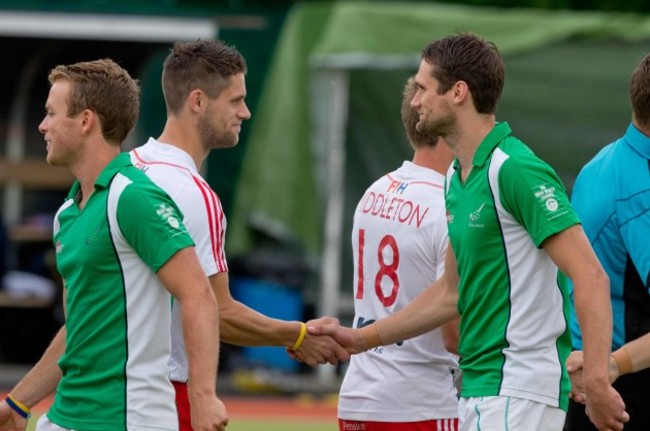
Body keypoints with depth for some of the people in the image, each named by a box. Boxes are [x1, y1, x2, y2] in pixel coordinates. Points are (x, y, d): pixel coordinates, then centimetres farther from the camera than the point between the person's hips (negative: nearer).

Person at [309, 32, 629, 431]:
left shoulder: (515, 169, -15)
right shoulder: (456, 179, 15)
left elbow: (590, 277, -20)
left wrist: (596, 382, -28)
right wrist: (360, 339, 24)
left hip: (517, 393, -10)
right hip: (478, 391, 10)